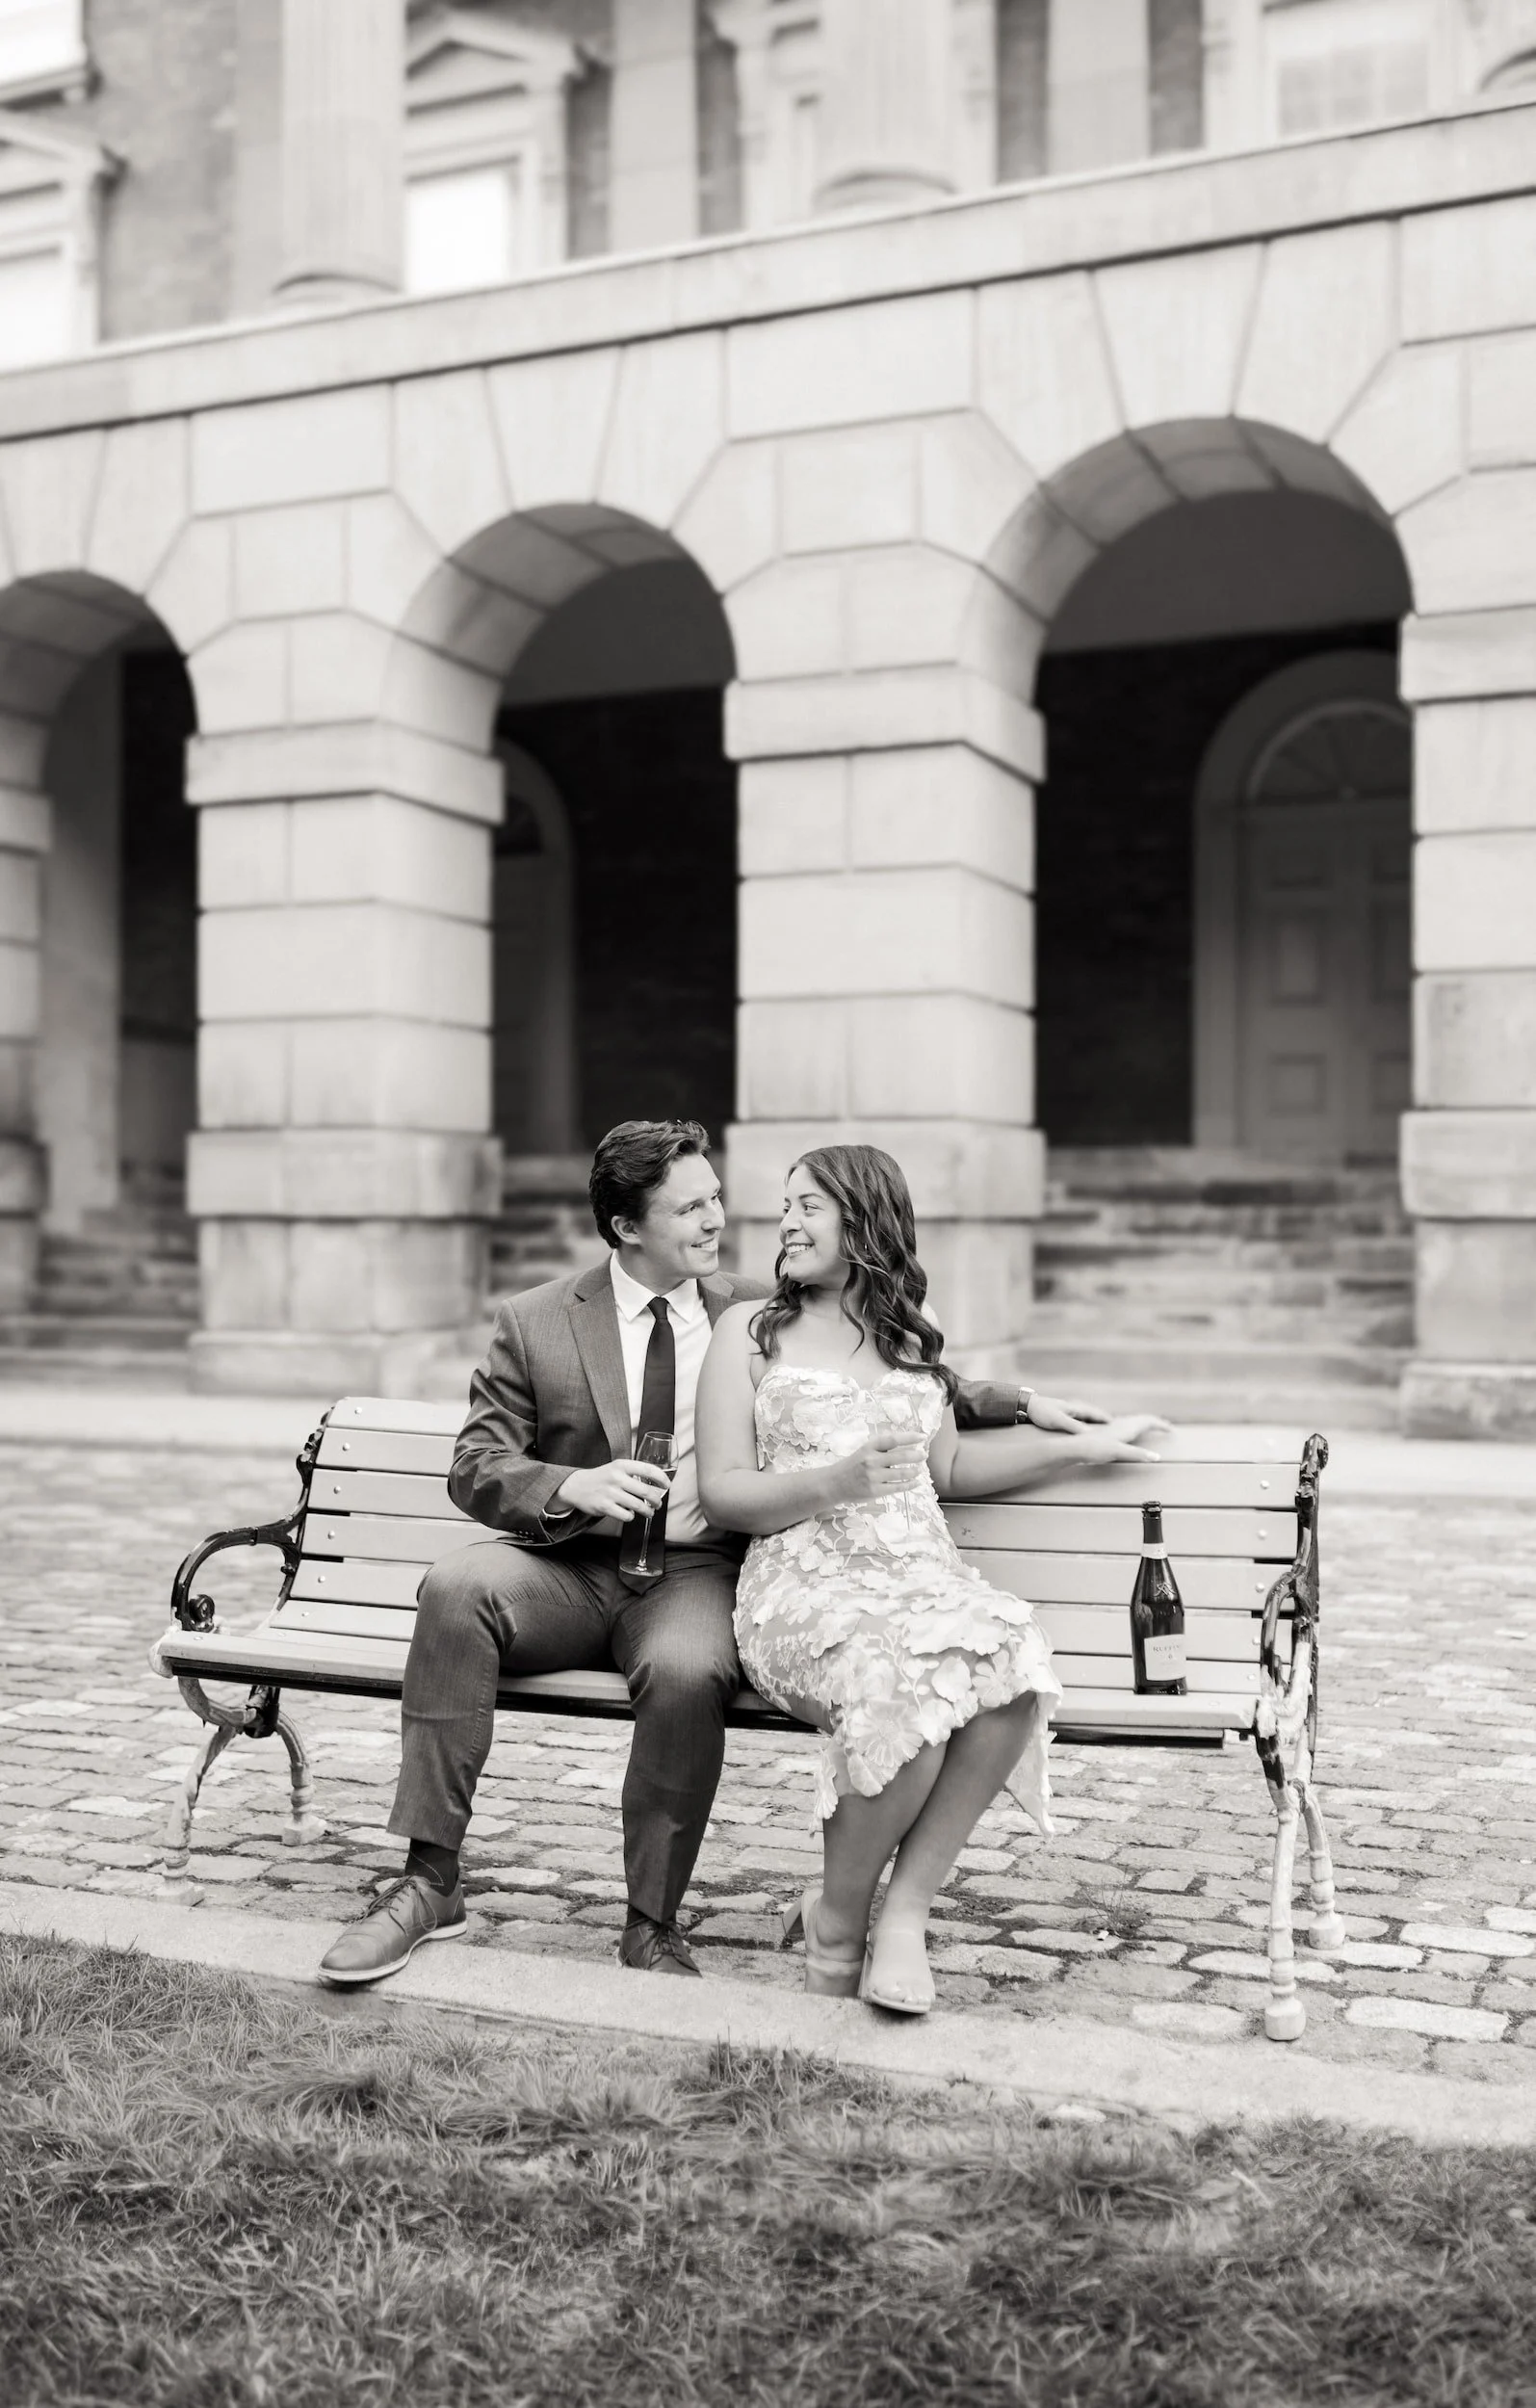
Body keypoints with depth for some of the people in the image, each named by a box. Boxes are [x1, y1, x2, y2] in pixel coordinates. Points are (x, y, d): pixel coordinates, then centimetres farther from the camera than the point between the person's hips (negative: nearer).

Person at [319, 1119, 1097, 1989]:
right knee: (456, 1587, -30)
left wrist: (1017, 1402, 3)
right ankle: (432, 1883, -22)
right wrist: (574, 1486, -20)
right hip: (568, 1569, 1)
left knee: (686, 1670, -35)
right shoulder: (537, 1322, 4)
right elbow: (476, 1467, 0)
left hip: (695, 1575, 0)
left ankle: (654, 1924, -15)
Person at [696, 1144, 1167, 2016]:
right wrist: (835, 1483, -15)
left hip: (926, 1575, 4)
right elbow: (724, 1493, 2)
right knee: (906, 1686, -35)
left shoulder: (913, 1335, 21)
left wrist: (1080, 1446, 25)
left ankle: (905, 1909, -16)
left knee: (1015, 1664, -31)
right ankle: (840, 1918, -10)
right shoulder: (751, 1330, 10)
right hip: (807, 1583, -3)